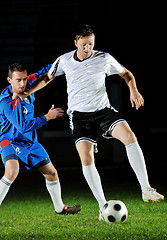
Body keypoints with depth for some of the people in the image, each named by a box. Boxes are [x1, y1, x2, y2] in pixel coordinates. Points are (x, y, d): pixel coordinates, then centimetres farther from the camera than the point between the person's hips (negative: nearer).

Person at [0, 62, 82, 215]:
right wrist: (48, 117, -25)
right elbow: (23, 126, -30)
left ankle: (60, 208, 31)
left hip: (30, 142, 7)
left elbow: (39, 76, 20)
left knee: (51, 173, 12)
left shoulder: (28, 88, -4)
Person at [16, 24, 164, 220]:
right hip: (79, 114, 1)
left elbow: (126, 74, 12)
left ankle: (146, 190, -25)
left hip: (103, 110, -1)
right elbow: (47, 78, 17)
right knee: (86, 159, -17)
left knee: (129, 136, -26)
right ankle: (103, 206, -5)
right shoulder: (64, 61, -1)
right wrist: (25, 92, 8)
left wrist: (133, 90, -7)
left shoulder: (104, 59, -4)